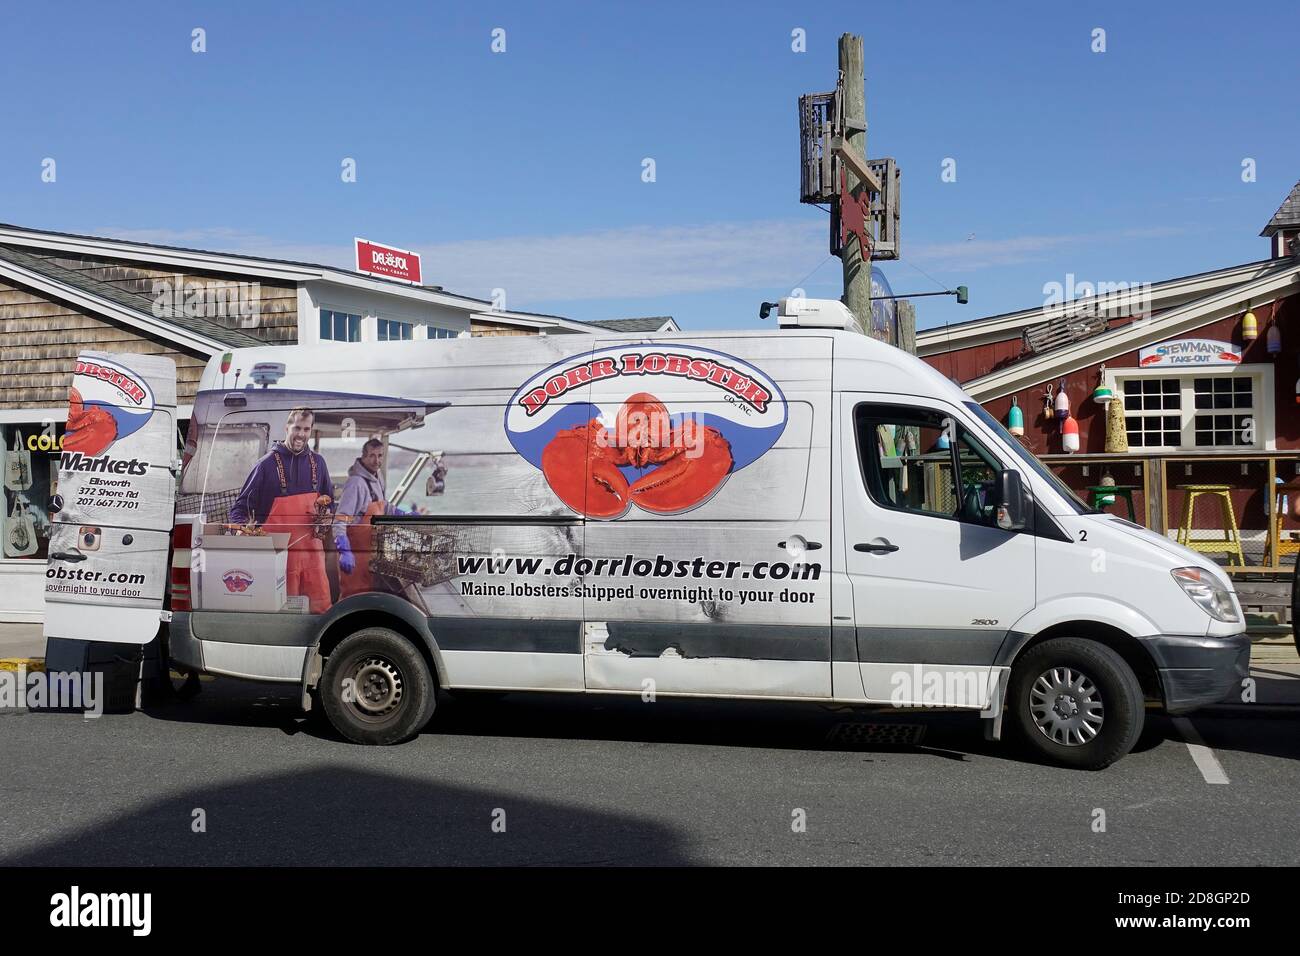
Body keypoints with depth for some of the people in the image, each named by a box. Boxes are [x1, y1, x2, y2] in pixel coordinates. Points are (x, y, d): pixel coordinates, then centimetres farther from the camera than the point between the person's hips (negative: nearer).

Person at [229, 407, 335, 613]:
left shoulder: (317, 462, 11)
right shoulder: (268, 463, -3)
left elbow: (329, 502, 25)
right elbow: (240, 507, -1)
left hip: (312, 549, 4)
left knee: (322, 607, 1)